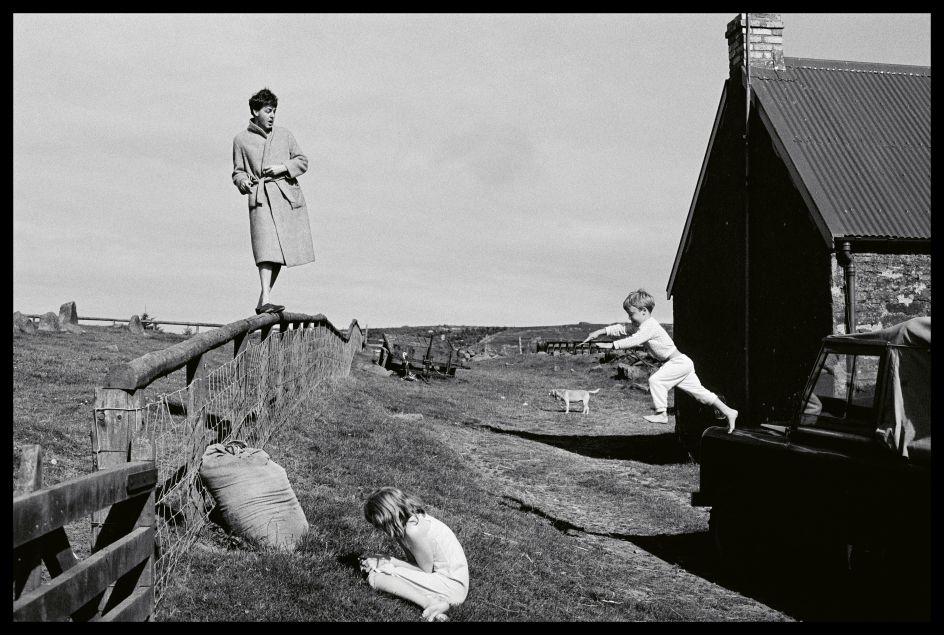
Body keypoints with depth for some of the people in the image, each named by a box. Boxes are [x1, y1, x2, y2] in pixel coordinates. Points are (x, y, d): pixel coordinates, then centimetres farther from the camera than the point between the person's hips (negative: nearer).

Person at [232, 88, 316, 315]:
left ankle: (263, 300, 16)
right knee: (267, 248, -19)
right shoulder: (241, 139, 8)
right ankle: (265, 301, -24)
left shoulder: (284, 135, 13)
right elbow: (238, 171, 12)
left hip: (288, 195, 3)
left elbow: (302, 161, 14)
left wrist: (283, 167, -4)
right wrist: (243, 182, -10)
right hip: (261, 198, -3)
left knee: (281, 250, 5)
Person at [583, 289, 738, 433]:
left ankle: (661, 414, -12)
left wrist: (611, 345, -35)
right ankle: (728, 411, 16)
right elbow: (622, 329, 11)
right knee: (699, 391, 12)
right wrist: (600, 331, 2)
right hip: (682, 363, 10)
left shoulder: (650, 326, -20)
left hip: (679, 362, -10)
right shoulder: (643, 325, 9)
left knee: (656, 379, -19)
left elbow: (633, 340, -33)